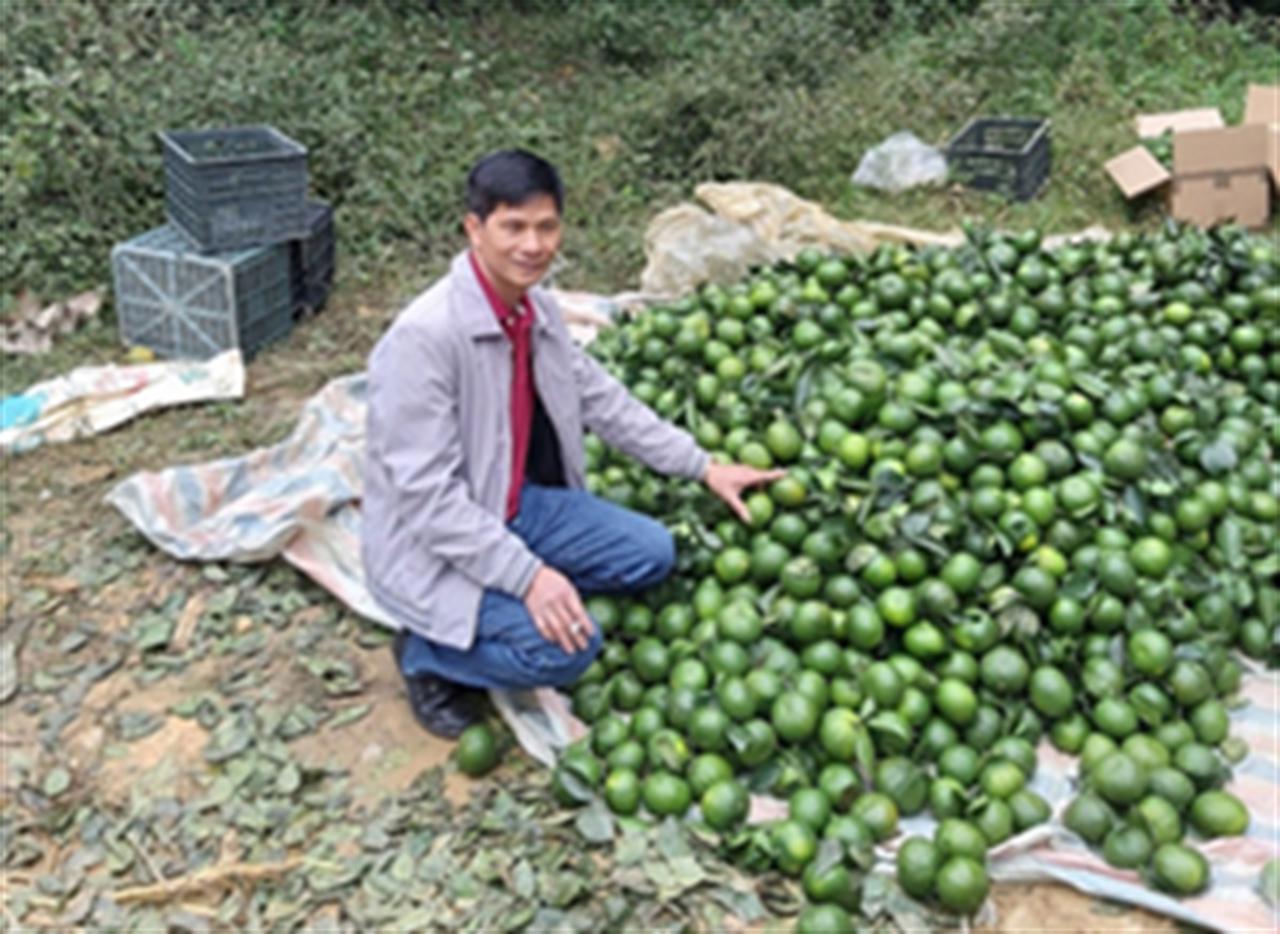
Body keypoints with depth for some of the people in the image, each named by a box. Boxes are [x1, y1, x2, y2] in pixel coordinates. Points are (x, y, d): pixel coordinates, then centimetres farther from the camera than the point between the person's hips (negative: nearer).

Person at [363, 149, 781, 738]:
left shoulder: (537, 310, -2)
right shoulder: (425, 335, -27)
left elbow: (601, 400, 10)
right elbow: (427, 494, -27)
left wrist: (704, 468, 8)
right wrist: (528, 576, -30)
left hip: (520, 507, 8)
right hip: (431, 544, -8)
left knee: (650, 554, 1)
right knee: (564, 647, -23)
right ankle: (427, 653, 3)